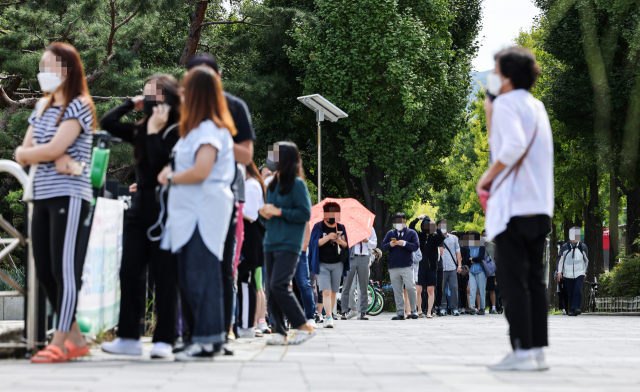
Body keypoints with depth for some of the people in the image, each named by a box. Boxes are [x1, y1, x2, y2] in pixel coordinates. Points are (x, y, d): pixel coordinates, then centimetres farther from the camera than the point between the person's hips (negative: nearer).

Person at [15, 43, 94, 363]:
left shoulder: (79, 106, -5)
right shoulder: (42, 107, 17)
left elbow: (53, 148, -17)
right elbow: (23, 154, 9)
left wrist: (31, 153, 0)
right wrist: (53, 158, -8)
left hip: (69, 196, -8)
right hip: (43, 196, 8)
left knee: (65, 269, -8)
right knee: (44, 273, 6)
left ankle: (59, 343, -7)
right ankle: (76, 339, 16)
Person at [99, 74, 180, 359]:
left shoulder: (177, 132, -8)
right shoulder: (140, 131, 14)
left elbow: (160, 163, -19)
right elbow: (107, 123, 13)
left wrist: (154, 131, -13)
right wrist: (131, 104, 8)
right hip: (140, 210, 7)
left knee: (164, 277, -4)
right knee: (129, 273, 3)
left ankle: (163, 340, 1)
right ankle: (129, 338, 7)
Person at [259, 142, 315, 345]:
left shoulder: (296, 184, -6)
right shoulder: (272, 185, 17)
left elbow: (305, 214, -11)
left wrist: (278, 212, -14)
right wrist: (264, 212, 3)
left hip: (289, 244, -8)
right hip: (271, 243, 8)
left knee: (278, 285, -19)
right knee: (271, 289, 2)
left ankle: (304, 327, -10)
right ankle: (279, 332, 5)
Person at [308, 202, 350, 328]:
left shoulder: (341, 227, 11)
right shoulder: (318, 227, 1)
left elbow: (346, 245, 13)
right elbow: (315, 243, -7)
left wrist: (340, 241, -10)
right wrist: (328, 238, -21)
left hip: (337, 264, 3)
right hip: (323, 264, -3)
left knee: (333, 292, 6)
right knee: (326, 292, -14)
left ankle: (329, 317, 19)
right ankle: (329, 318, -19)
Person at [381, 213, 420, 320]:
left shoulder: (411, 233, 9)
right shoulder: (390, 233, 17)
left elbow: (416, 246, -3)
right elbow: (383, 247, 11)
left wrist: (405, 243, -17)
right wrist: (389, 245, -10)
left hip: (407, 266, -3)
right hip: (393, 268, 3)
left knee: (410, 287, -15)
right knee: (397, 291, 2)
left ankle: (413, 310, -2)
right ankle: (400, 313, 5)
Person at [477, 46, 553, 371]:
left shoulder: (507, 104, -7)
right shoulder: (536, 106, 20)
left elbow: (514, 145, -26)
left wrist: (487, 177, -14)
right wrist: (489, 113, 24)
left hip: (514, 205, -8)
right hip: (540, 207, 8)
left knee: (513, 280, -7)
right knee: (534, 280, 9)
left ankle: (522, 351, -9)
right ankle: (538, 349, 8)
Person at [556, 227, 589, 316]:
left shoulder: (583, 247, 8)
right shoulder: (565, 247, 5)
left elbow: (586, 260, 19)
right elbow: (560, 260, 10)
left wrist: (585, 273, 22)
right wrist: (559, 272, 1)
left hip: (579, 273, -1)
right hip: (568, 274, 1)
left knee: (578, 291, -17)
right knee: (570, 293, 2)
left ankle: (575, 308, -24)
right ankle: (571, 310, 10)